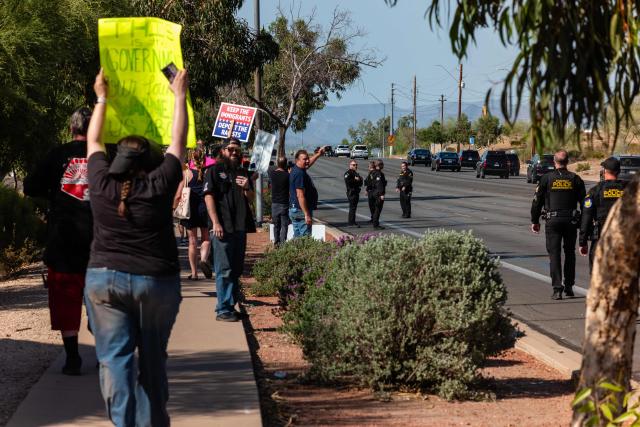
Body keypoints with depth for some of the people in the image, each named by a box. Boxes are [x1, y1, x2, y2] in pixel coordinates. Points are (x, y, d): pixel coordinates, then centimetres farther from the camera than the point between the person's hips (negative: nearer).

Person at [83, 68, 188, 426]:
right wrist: (180, 96, 16)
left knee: (114, 357, 0)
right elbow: (178, 142, 5)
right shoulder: (160, 185, -7)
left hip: (104, 279, 1)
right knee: (153, 358, 11)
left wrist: (102, 99, 27)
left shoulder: (102, 184, -2)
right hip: (156, 280, -1)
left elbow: (93, 141, 14)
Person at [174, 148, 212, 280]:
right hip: (205, 208, 1)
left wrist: (173, 208, 9)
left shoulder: (186, 173, -4)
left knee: (192, 240, 7)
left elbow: (178, 195, -5)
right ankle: (203, 259, -14)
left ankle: (194, 273, 8)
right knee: (205, 238, 15)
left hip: (190, 209, -1)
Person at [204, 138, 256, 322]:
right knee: (224, 270, -7)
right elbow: (209, 196, -7)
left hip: (240, 227, 7)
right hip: (222, 227, -7)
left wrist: (247, 188, -6)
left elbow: (250, 198, 18)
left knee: (236, 270, 11)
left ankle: (231, 306, 18)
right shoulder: (215, 170, 0)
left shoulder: (243, 172, 18)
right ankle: (223, 310, -6)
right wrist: (215, 223, -16)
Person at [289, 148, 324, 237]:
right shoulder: (300, 174, -20)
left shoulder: (296, 170, 10)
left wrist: (318, 155, 42)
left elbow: (308, 163, 35)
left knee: (297, 236, 14)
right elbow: (300, 196, -25)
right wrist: (307, 215, -25)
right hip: (301, 210, -10)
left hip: (294, 209, 10)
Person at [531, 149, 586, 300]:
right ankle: (569, 287, 19)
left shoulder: (546, 178, -1)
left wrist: (535, 221, 11)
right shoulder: (575, 179, 3)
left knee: (554, 254, 0)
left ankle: (557, 289, -9)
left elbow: (537, 201, 1)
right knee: (570, 253, 15)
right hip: (571, 220, 2)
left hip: (553, 221, -2)